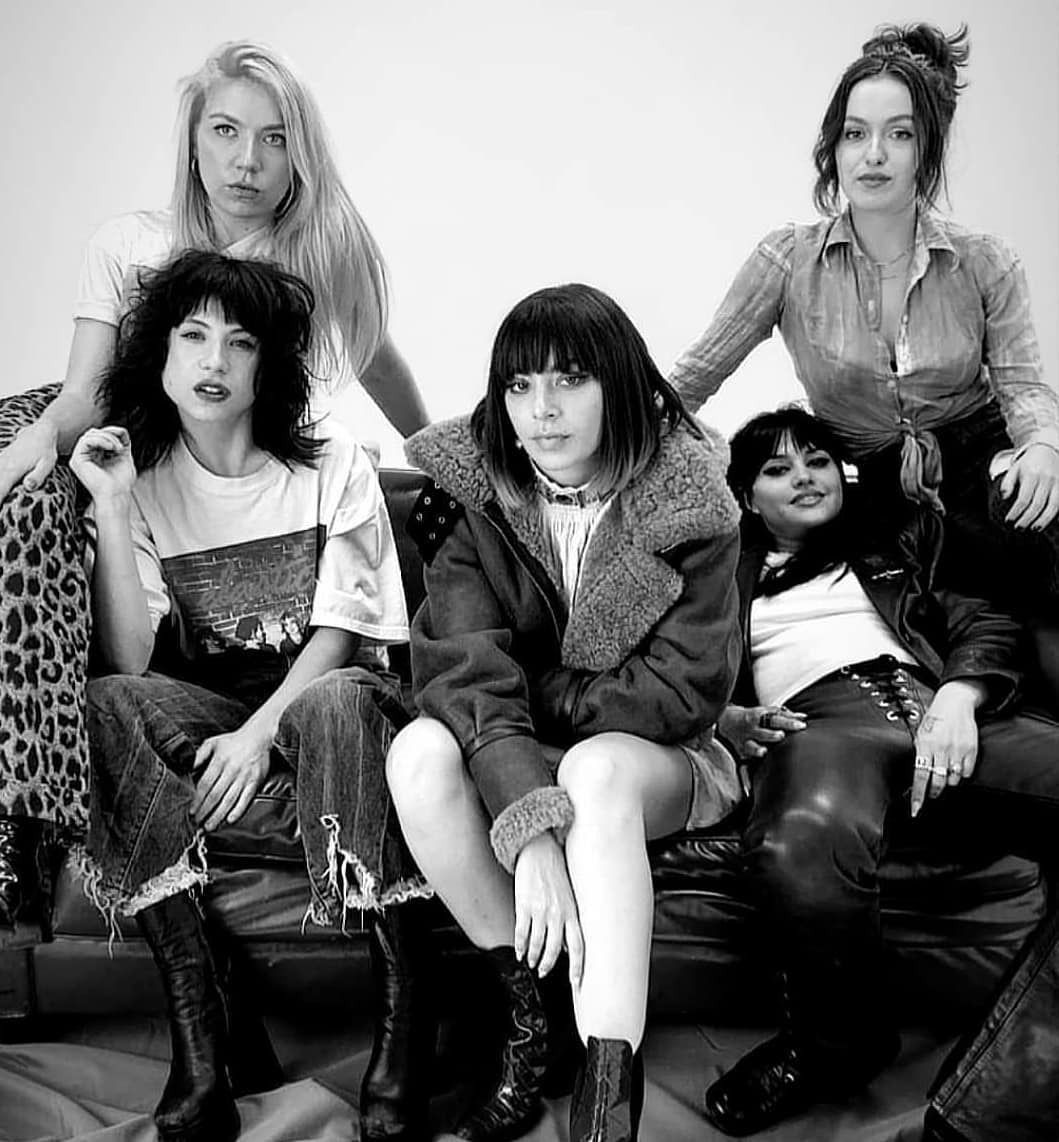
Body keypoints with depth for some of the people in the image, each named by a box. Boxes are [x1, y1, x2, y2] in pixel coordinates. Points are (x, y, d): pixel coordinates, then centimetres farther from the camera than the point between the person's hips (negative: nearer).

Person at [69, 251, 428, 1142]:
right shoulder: (141, 475, 0)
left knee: (341, 702, -37)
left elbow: (341, 628, -9)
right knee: (108, 704, -29)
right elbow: (131, 661, -11)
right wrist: (111, 510, -19)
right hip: (207, 705, 2)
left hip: (321, 690, -2)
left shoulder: (329, 464, -3)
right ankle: (199, 1033, -27)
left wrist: (260, 731, -24)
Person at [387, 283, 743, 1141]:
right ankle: (529, 1017, -14)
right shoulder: (469, 490, -9)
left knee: (595, 768, -36)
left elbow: (685, 688, -14)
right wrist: (529, 829, -34)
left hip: (655, 757, -2)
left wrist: (538, 698, -16)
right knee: (419, 754, -29)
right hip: (505, 760, 2)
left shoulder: (688, 497, -12)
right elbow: (467, 673, -21)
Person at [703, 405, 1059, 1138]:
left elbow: (987, 626, 20)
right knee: (806, 840, -42)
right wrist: (727, 719, -6)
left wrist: (958, 695, -3)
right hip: (819, 721, -2)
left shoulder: (894, 554, 35)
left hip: (937, 711, 3)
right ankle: (837, 1042, -13)